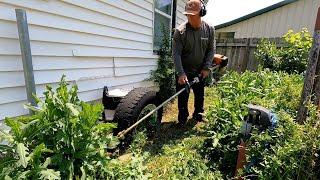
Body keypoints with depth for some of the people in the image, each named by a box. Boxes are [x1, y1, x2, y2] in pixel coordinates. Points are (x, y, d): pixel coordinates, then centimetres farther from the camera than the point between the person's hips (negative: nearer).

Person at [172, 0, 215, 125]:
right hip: (184, 72, -3)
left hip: (200, 72, 4)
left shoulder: (209, 29, -6)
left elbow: (211, 50, 1)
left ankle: (198, 115, 40)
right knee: (183, 98, 3)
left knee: (200, 96, 18)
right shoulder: (180, 31, -17)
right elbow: (176, 53, -18)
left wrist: (206, 68, -8)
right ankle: (182, 120, 22)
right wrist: (181, 73, -26)